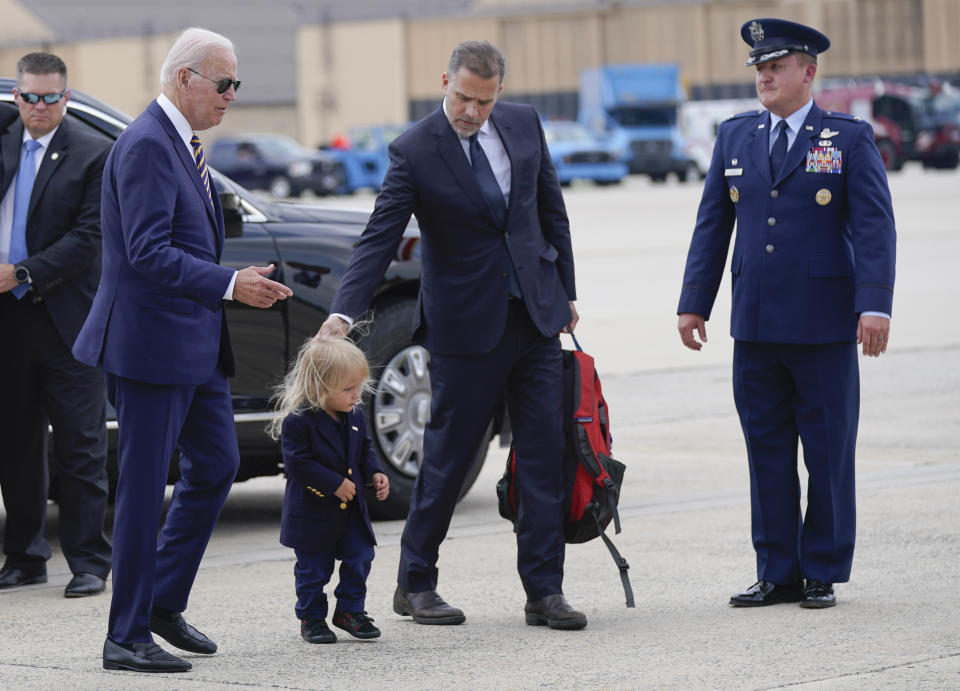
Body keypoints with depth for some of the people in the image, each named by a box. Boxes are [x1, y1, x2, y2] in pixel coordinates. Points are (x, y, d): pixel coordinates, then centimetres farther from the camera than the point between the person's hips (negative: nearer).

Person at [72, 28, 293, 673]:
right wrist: (231, 283, -26)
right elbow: (148, 252, -24)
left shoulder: (182, 144, 15)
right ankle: (127, 637, 3)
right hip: (152, 345, -10)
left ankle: (164, 603, 25)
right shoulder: (147, 145, -17)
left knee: (216, 465, 14)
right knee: (144, 489, -4)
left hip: (197, 344, 10)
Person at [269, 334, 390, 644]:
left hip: (351, 509, 6)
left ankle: (350, 610, 19)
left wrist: (375, 474, -2)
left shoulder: (354, 416, 2)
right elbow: (297, 462, -23)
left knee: (359, 557, 4)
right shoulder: (298, 420, -20)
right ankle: (311, 617, 19)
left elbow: (365, 450, 16)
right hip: (313, 512, -6)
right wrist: (335, 484, -23)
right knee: (313, 568, 4)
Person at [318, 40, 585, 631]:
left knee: (544, 454, 2)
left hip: (535, 315, 4)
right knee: (447, 457, 3)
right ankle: (415, 586, 16)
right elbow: (380, 238, -17)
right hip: (465, 326, -4)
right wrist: (345, 311, -28)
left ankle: (544, 590, 6)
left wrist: (565, 292, 13)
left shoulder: (523, 124, 3)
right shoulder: (414, 151, -11)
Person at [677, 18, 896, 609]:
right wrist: (694, 303, 9)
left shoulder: (850, 138, -1)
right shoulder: (735, 136, 11)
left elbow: (875, 226, -8)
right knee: (767, 450, 6)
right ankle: (778, 574, 12)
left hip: (823, 326, -4)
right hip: (756, 327, 4)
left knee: (828, 451, 2)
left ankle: (824, 574, 11)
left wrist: (875, 305, -18)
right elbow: (712, 224, 13)